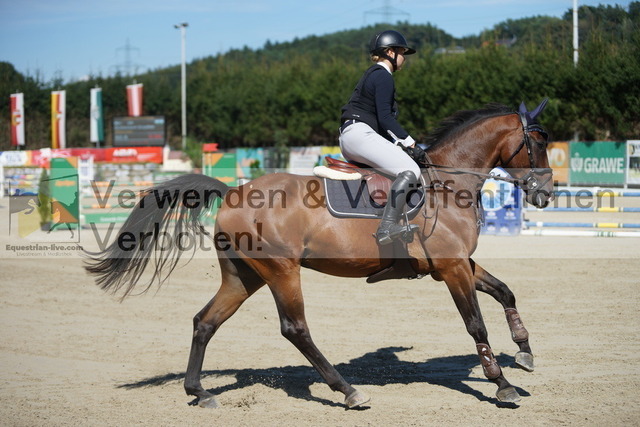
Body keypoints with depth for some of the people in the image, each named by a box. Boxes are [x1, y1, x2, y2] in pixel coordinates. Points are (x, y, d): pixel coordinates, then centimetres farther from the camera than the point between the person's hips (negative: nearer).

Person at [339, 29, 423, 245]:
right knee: (410, 171, -22)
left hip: (348, 138, 11)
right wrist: (408, 140, -11)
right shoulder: (383, 76, -6)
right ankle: (387, 227, -38)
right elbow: (384, 117, -15)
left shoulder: (372, 74, 25)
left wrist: (396, 142, 15)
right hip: (360, 134, -11)